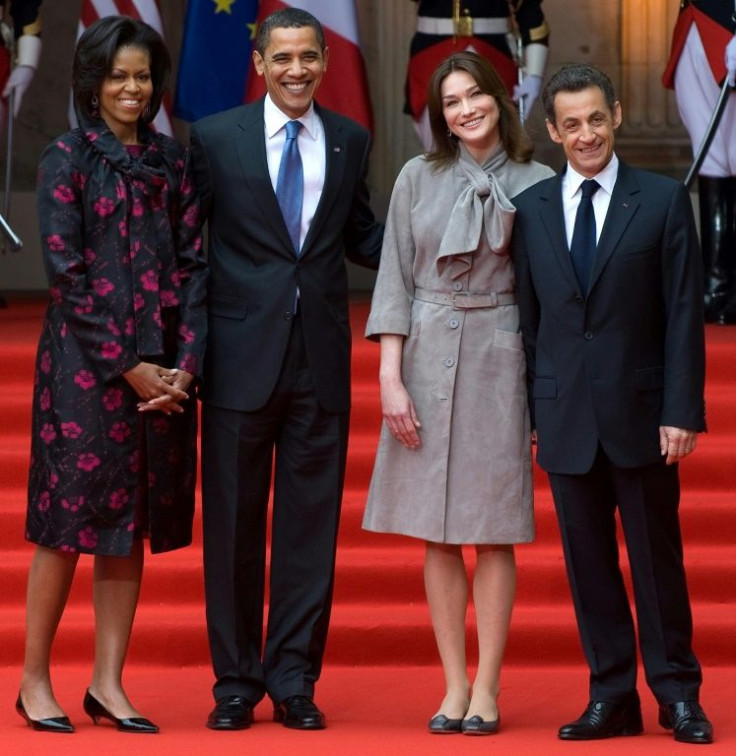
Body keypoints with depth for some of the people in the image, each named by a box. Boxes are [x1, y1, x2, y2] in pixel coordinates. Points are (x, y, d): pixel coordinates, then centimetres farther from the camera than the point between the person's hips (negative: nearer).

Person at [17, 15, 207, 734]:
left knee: (131, 523, 6)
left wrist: (186, 361, -4)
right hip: (83, 362, -5)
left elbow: (192, 263, 8)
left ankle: (108, 682, 12)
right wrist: (126, 364, -12)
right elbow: (65, 270, -9)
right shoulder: (68, 157, -3)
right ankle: (34, 680, 7)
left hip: (161, 367, 5)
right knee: (70, 517, -2)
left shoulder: (171, 159, 11)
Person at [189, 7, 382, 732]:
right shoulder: (215, 138, 0)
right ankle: (235, 680, 16)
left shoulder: (350, 140, 9)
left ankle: (293, 679, 14)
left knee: (310, 522, 5)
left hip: (321, 354, 2)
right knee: (233, 523, 5)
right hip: (241, 353, -2)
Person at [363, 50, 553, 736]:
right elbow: (395, 280, 4)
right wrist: (390, 378, -4)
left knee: (494, 534, 0)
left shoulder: (537, 184, 2)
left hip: (501, 360, -1)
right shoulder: (418, 179, 6)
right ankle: (454, 685, 10)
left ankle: (487, 689, 6)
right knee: (438, 536, 3)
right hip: (428, 357, 1)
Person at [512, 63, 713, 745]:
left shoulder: (664, 201, -1)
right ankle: (612, 697, 15)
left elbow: (684, 314, -4)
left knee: (657, 556, 4)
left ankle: (678, 694, 15)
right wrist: (526, 411, 4)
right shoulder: (530, 208, 6)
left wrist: (682, 411, -10)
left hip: (641, 411, -2)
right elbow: (528, 317, 8)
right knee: (589, 561, 7)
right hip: (565, 416, 2)